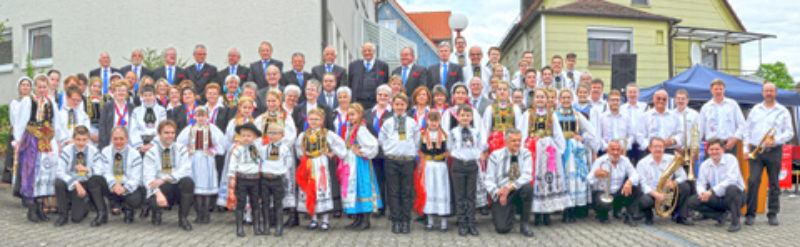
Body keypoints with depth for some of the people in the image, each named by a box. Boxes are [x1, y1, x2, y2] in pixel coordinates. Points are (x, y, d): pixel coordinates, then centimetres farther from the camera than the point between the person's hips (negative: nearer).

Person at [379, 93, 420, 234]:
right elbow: (382, 140, 13)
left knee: (406, 192, 2)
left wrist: (413, 152, 6)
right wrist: (389, 150, 7)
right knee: (393, 192, 1)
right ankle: (396, 221, 7)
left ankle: (406, 222, 8)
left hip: (408, 160, 0)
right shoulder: (387, 123, 6)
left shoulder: (412, 123, 6)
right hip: (391, 160, 0)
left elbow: (417, 141, 12)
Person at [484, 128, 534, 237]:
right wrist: (497, 192, -24)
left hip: (519, 193, 1)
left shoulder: (526, 154, 1)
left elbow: (527, 176, -13)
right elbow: (489, 180, -4)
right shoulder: (495, 155, 0)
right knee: (502, 228, -21)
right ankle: (510, 212, 18)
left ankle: (524, 224, -13)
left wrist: (510, 187, -28)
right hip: (501, 195, -1)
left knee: (528, 187, -34)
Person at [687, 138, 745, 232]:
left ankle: (735, 223, -21)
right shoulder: (704, 165, 5)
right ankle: (721, 215, 0)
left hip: (736, 196, -5)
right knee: (691, 202, -15)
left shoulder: (730, 159, -12)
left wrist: (712, 191, -33)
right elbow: (701, 183, 2)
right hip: (717, 198, 5)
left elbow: (731, 180, -27)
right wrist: (702, 192, -24)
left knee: (731, 189, -41)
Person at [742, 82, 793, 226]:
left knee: (774, 183, 4)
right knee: (753, 181, -9)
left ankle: (773, 214, 13)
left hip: (774, 151, 0)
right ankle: (750, 214, -5)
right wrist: (746, 148, 5)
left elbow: (789, 133, 3)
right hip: (755, 151, 1)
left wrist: (775, 140, -14)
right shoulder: (755, 110, 12)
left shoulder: (783, 111, 7)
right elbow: (746, 130, 14)